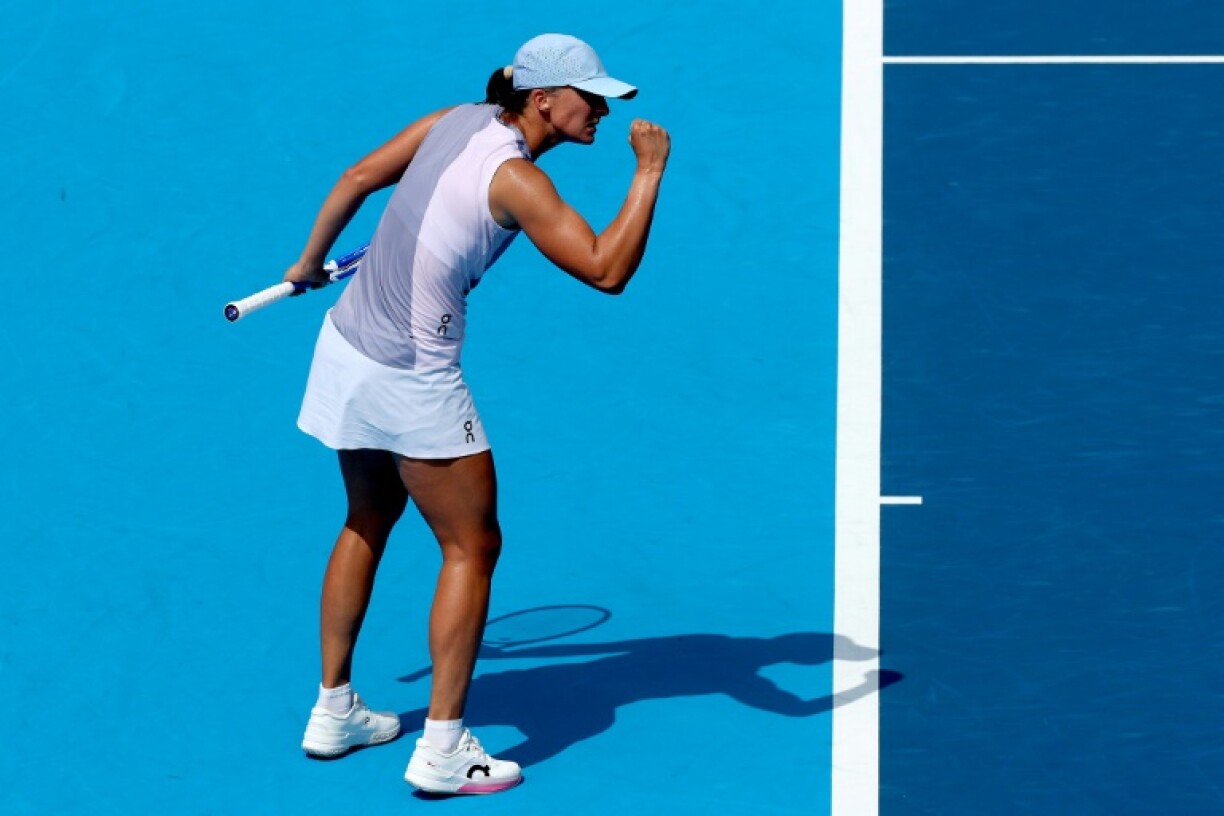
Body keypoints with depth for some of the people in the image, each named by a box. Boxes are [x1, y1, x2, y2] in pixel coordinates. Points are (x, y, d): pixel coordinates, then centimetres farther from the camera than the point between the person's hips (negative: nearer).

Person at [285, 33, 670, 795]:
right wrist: (649, 174, -20)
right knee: (473, 548, 3)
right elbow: (608, 271, -25)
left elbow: (358, 176, 11)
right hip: (410, 381, -9)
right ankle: (442, 749, 6)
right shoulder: (515, 177, -20)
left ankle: (334, 711, 33)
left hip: (347, 344, 9)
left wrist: (311, 261, 23)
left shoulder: (459, 120, 3)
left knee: (368, 523, 23)